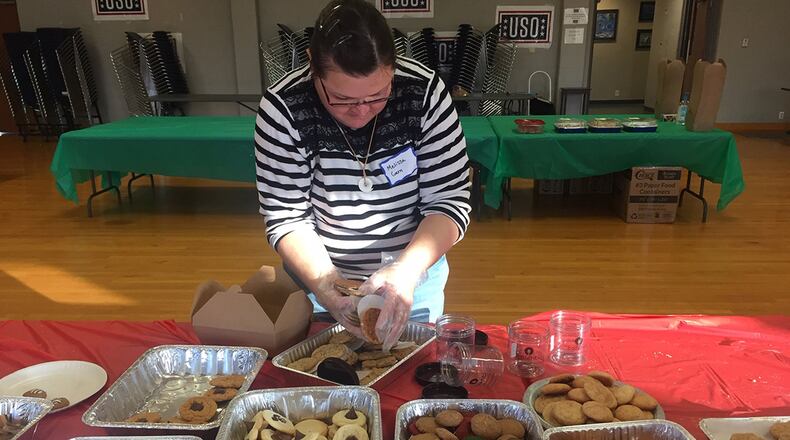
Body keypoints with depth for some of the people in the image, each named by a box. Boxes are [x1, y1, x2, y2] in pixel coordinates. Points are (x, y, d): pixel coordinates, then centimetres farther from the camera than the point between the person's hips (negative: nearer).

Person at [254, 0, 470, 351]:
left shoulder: (425, 93, -20)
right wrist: (324, 285, -32)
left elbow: (449, 202, -17)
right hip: (318, 273, 0)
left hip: (413, 270, 1)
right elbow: (286, 218, -16)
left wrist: (406, 271, -33)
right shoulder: (282, 108, -21)